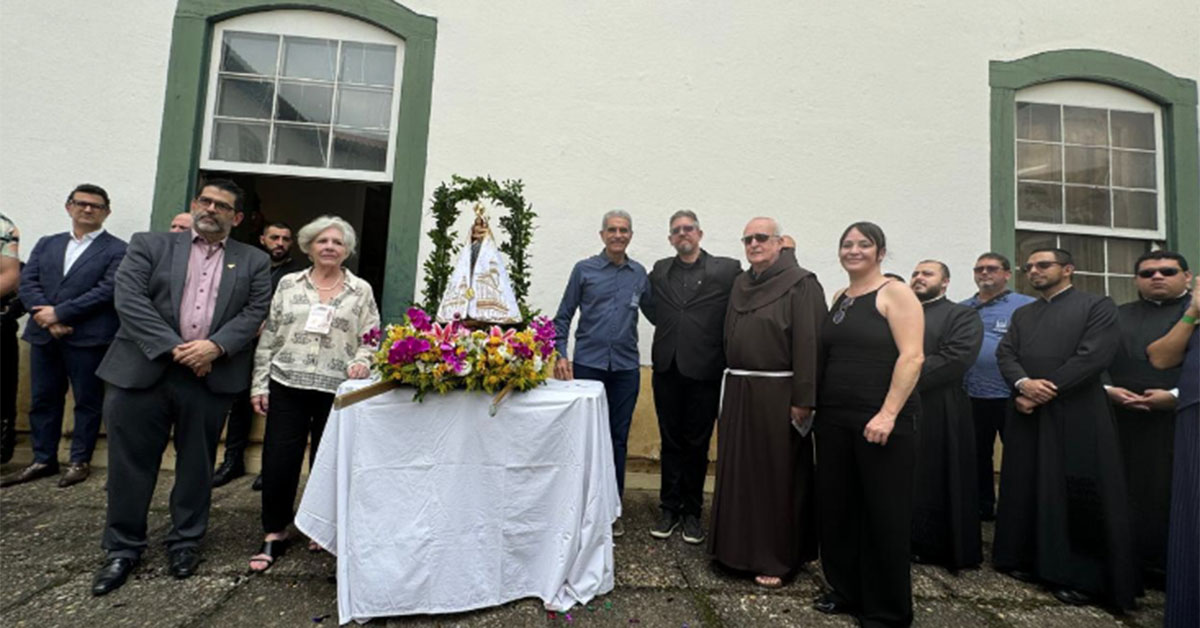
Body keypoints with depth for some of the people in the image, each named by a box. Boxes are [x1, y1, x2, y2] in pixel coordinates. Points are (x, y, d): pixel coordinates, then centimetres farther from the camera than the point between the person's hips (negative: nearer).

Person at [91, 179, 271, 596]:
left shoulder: (254, 262, 8)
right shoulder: (149, 246, 7)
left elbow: (256, 311, -1)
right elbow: (129, 299, -5)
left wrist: (215, 346, -16)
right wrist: (174, 348, -15)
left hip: (211, 377, 0)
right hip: (143, 371, 0)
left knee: (197, 464, 11)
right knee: (131, 462, 8)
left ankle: (186, 542, 27)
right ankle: (123, 549, 26)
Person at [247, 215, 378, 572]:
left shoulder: (361, 291, 4)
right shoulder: (288, 284, 7)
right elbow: (269, 337, 7)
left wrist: (361, 361, -17)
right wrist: (260, 384, 3)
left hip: (336, 390, -1)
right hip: (287, 385, 1)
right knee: (278, 461, 4)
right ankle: (275, 534, 21)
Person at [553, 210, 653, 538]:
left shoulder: (639, 273, 8)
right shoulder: (584, 270, 2)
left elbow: (653, 313, 16)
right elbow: (563, 316, 3)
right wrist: (560, 355, -7)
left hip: (626, 366, 2)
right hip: (588, 363, -2)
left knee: (618, 437, 9)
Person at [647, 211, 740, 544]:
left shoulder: (727, 270, 0)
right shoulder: (659, 271, 11)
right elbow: (654, 312, 20)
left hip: (704, 370, -3)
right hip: (667, 369, 3)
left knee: (697, 444, 9)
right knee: (671, 441, 12)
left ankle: (692, 512, 24)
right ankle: (670, 508, 24)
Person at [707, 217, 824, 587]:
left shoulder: (800, 284, -8)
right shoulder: (740, 284, 13)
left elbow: (809, 344, -14)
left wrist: (803, 400, -19)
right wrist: (732, 386, 10)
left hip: (777, 394, -6)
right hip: (738, 393, 7)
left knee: (776, 475, 4)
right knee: (739, 472, 13)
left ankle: (777, 558, 20)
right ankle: (739, 546, 29)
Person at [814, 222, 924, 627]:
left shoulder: (895, 293, -5)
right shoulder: (840, 299, 13)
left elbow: (912, 357, -15)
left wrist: (888, 414, -21)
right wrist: (816, 406, 8)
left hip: (882, 420, -6)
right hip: (834, 418, 6)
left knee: (884, 513, 5)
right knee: (836, 507, 12)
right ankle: (846, 590, 30)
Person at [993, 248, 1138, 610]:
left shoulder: (1098, 306, 2)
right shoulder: (1022, 314, 18)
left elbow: (1093, 356, -11)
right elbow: (1005, 353, 6)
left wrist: (1045, 392, -13)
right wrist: (1023, 383, -14)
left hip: (1076, 415, -5)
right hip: (1027, 413, 5)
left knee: (1076, 496, -1)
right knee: (1026, 490, 8)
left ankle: (1081, 576, 10)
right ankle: (1031, 560, 20)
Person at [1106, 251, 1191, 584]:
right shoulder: (1116, 317, 14)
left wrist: (1176, 395, -13)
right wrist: (1108, 390, -7)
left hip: (1183, 421, -2)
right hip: (1123, 423, 2)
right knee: (1131, 494, 5)